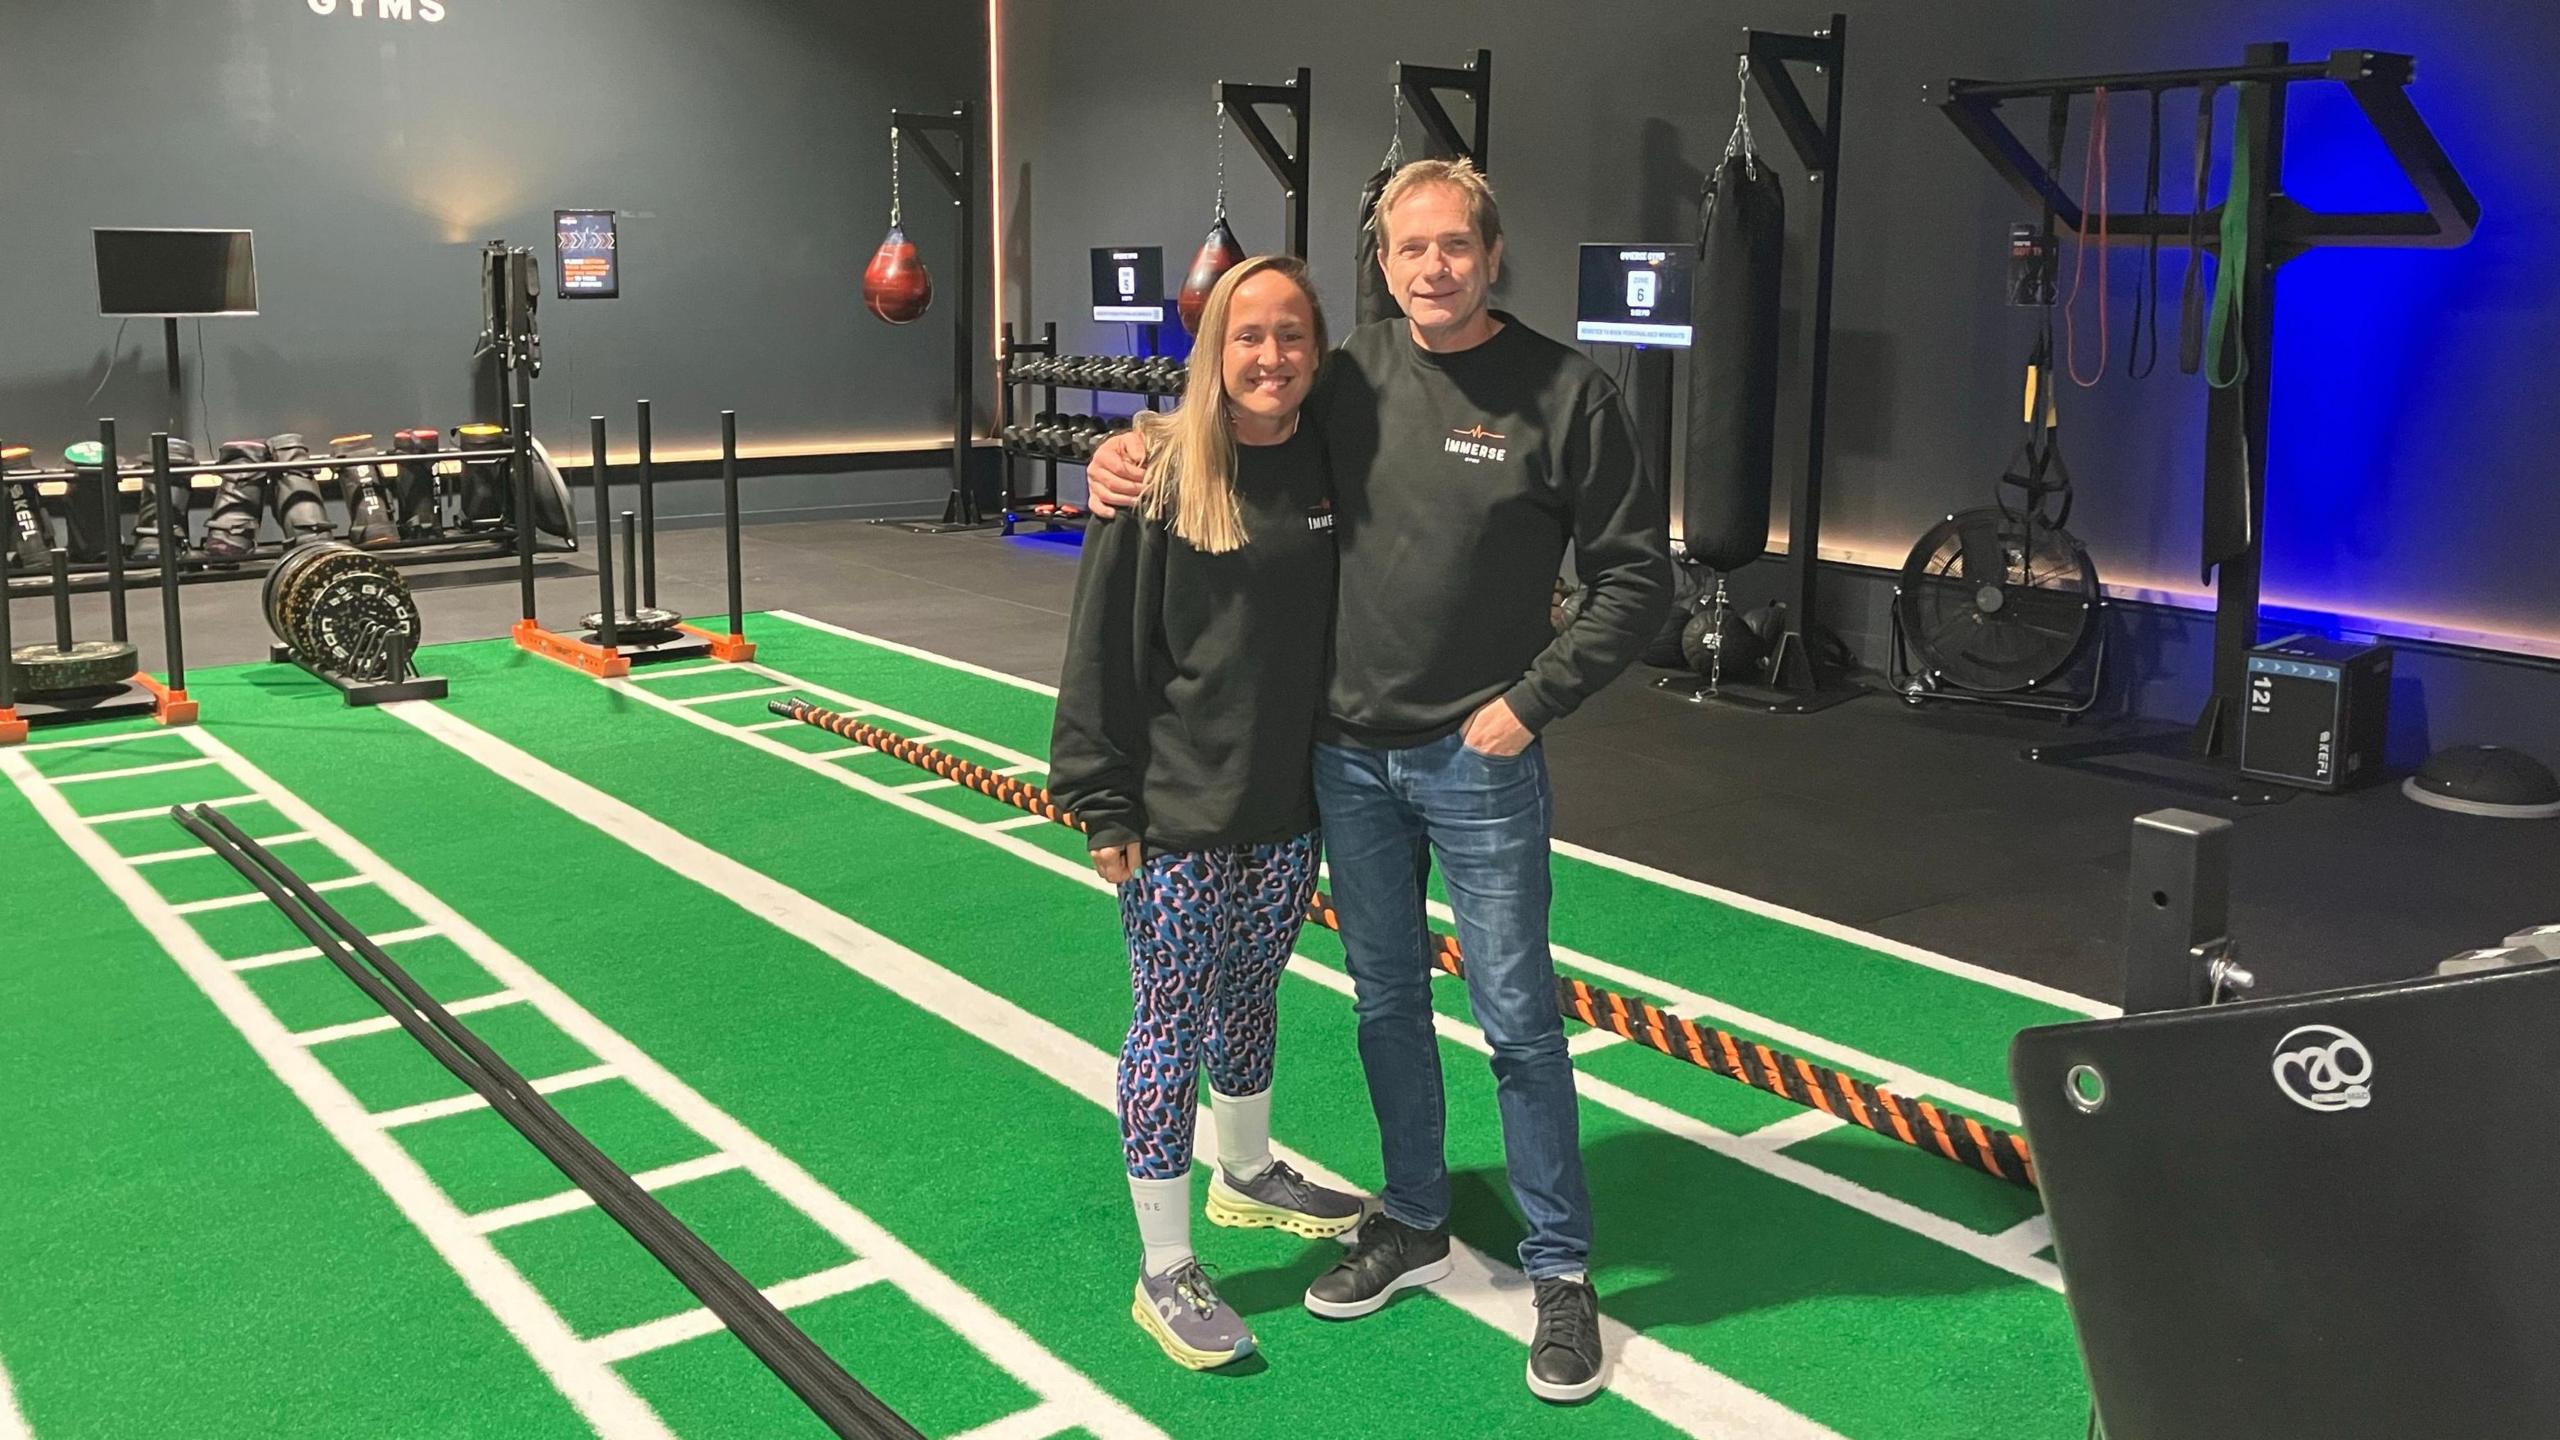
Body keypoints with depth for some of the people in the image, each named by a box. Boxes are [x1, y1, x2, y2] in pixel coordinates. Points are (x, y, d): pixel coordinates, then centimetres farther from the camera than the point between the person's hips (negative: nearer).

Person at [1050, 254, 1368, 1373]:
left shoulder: (1328, 470, 2)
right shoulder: (1159, 476, -12)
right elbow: (1104, 650, -11)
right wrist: (1105, 808, -12)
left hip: (1287, 811, 5)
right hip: (1178, 818, -5)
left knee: (1250, 998, 22)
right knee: (1170, 1029, 4)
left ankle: (1245, 1175, 45)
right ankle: (1163, 1273, 15)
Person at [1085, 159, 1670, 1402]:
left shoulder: (1563, 392, -9)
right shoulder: (1349, 378, 2)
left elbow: (1634, 576, -7)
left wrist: (1530, 703, -11)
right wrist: (1130, 455, -4)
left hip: (1478, 762, -4)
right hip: (1348, 754, 4)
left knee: (1515, 1016, 4)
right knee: (1386, 999, 16)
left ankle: (1560, 1269, 19)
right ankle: (1412, 1225, 34)